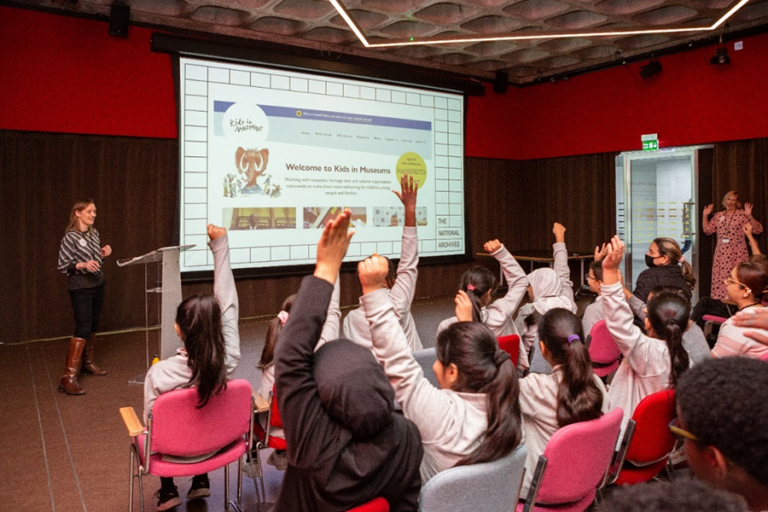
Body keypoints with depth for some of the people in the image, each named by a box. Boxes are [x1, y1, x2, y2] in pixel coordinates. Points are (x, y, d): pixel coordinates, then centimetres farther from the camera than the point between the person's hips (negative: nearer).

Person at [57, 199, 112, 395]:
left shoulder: (94, 233, 8)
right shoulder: (70, 237, -13)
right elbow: (62, 266, -13)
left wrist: (103, 254, 0)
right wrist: (82, 265, -28)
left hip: (98, 285, 7)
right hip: (80, 288, -7)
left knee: (93, 327, 15)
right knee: (83, 329, -13)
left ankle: (87, 362, 33)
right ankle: (68, 377, -11)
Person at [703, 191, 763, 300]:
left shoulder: (742, 215, -2)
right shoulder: (718, 215, 11)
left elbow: (758, 230, -6)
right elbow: (707, 230, 13)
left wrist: (750, 216, -19)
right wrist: (705, 215, 4)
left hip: (737, 254, -4)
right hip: (721, 254, 4)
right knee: (721, 278, 3)